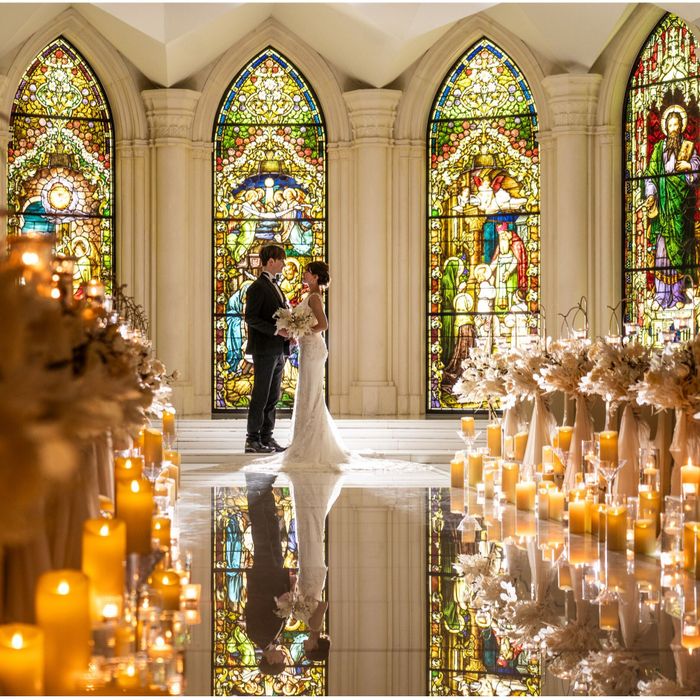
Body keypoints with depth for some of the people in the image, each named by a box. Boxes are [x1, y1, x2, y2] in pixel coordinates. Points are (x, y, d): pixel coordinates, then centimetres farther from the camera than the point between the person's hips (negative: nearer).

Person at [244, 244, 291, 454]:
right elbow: (250, 318, -16)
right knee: (260, 396, -5)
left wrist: (288, 334, 5)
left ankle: (267, 438, 14)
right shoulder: (258, 287, -10)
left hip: (278, 351, 9)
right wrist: (276, 330, -20)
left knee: (273, 397, 9)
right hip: (264, 350, -9)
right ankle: (253, 440, -1)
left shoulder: (275, 287, 18)